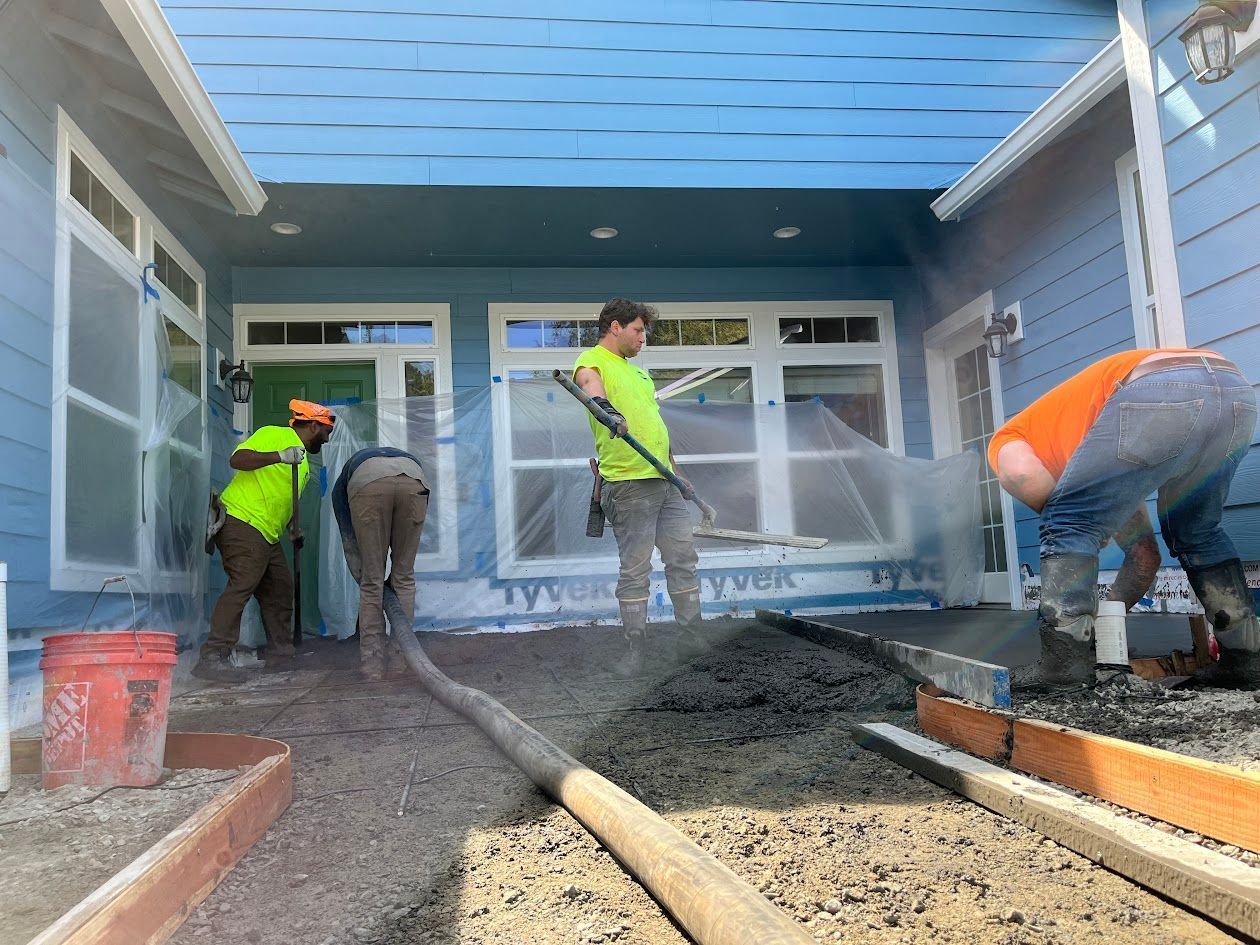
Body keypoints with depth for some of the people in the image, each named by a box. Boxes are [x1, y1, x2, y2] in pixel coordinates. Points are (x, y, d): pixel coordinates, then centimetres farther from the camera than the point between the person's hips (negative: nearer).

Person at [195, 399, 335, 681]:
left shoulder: (303, 464, 25)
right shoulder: (273, 435, -4)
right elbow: (237, 459, -18)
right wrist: (280, 456, -29)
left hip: (267, 535, 10)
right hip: (241, 522, -10)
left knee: (280, 589, 13)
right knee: (242, 585, -20)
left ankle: (281, 650, 25)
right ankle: (213, 657, -24)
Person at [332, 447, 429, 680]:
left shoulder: (343, 481, 41)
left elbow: (349, 539, 33)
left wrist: (363, 579, 40)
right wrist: (393, 582, 40)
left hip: (367, 485, -1)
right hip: (414, 482, 2)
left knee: (372, 582, 13)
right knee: (405, 577, 18)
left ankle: (372, 666, 16)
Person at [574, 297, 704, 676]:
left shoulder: (638, 372, 24)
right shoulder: (593, 359, -1)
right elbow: (589, 380, -26)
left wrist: (676, 469, 24)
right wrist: (603, 405, -48)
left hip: (665, 480, 8)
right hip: (628, 482, -8)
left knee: (683, 557, 9)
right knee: (635, 569, -4)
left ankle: (692, 635, 20)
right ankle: (635, 648, 5)